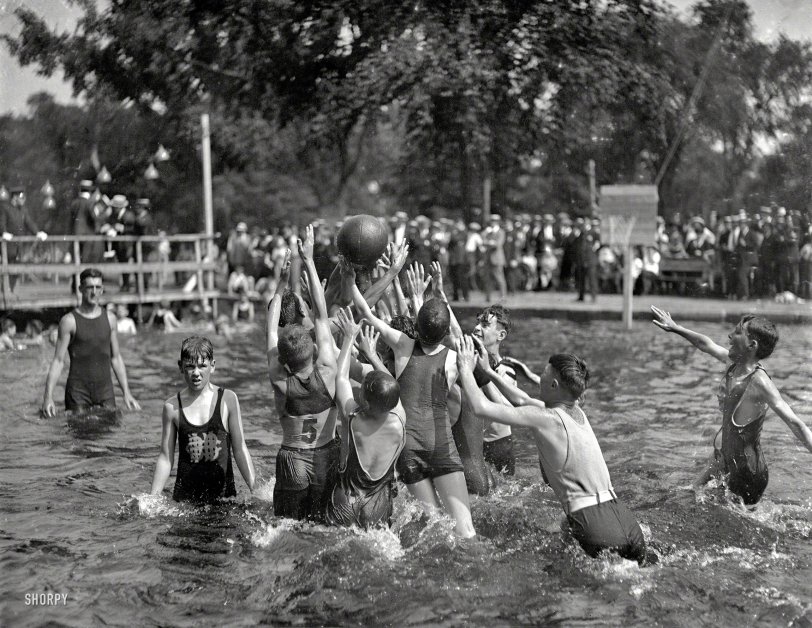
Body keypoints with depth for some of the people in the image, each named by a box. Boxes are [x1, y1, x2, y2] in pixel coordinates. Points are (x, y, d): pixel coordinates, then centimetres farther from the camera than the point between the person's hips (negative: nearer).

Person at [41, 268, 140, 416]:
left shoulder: (109, 318, 7)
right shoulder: (69, 321, -4)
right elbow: (58, 360, -5)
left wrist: (127, 393, 10)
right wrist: (48, 397, -13)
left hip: (105, 389, 3)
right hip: (78, 391, -3)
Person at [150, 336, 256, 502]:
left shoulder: (227, 400, -1)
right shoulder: (172, 406, 1)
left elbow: (240, 450, 4)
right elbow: (165, 458, 6)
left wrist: (255, 490, 0)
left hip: (224, 493, 0)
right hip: (185, 496, 0)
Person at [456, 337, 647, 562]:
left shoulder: (548, 418, -8)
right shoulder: (576, 411, 16)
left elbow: (483, 407, -6)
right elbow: (523, 401, 33)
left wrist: (466, 369, 10)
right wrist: (488, 371, 36)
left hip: (594, 524, -8)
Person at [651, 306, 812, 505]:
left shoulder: (759, 382, -27)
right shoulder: (734, 362, -4)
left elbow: (794, 423, -31)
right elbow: (706, 344, 15)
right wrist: (675, 328, 23)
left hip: (746, 469, -9)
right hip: (724, 455, 9)